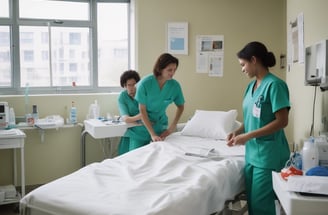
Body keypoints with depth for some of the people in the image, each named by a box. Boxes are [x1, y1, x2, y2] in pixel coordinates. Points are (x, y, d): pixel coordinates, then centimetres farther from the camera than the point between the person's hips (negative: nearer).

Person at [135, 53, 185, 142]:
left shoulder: (175, 85, -14)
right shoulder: (145, 83, -24)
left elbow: (180, 106, 3)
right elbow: (142, 110, -21)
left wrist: (173, 125, -9)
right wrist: (153, 134, -26)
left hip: (160, 124, 3)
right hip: (143, 123, -3)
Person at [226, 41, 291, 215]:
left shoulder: (275, 84, -14)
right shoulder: (251, 86, 10)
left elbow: (282, 121, -18)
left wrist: (248, 136, -19)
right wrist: (238, 131, 0)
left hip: (269, 155, -8)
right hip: (252, 153, 8)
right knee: (251, 201, 14)